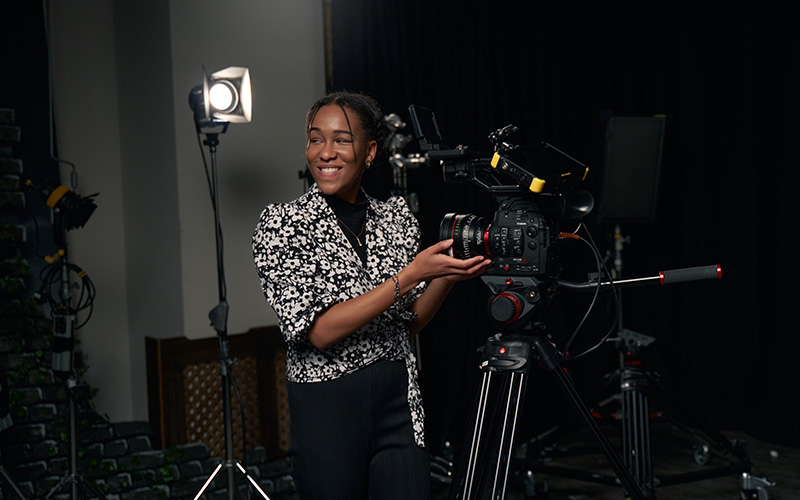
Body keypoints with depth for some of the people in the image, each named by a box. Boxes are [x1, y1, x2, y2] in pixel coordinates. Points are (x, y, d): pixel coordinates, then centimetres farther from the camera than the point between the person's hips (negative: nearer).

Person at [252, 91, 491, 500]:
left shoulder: (396, 216, 5)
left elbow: (410, 322, 10)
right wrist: (410, 276, -22)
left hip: (399, 403, 4)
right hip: (325, 409, -3)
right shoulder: (281, 223, -8)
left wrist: (448, 275, -8)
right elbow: (319, 331, -18)